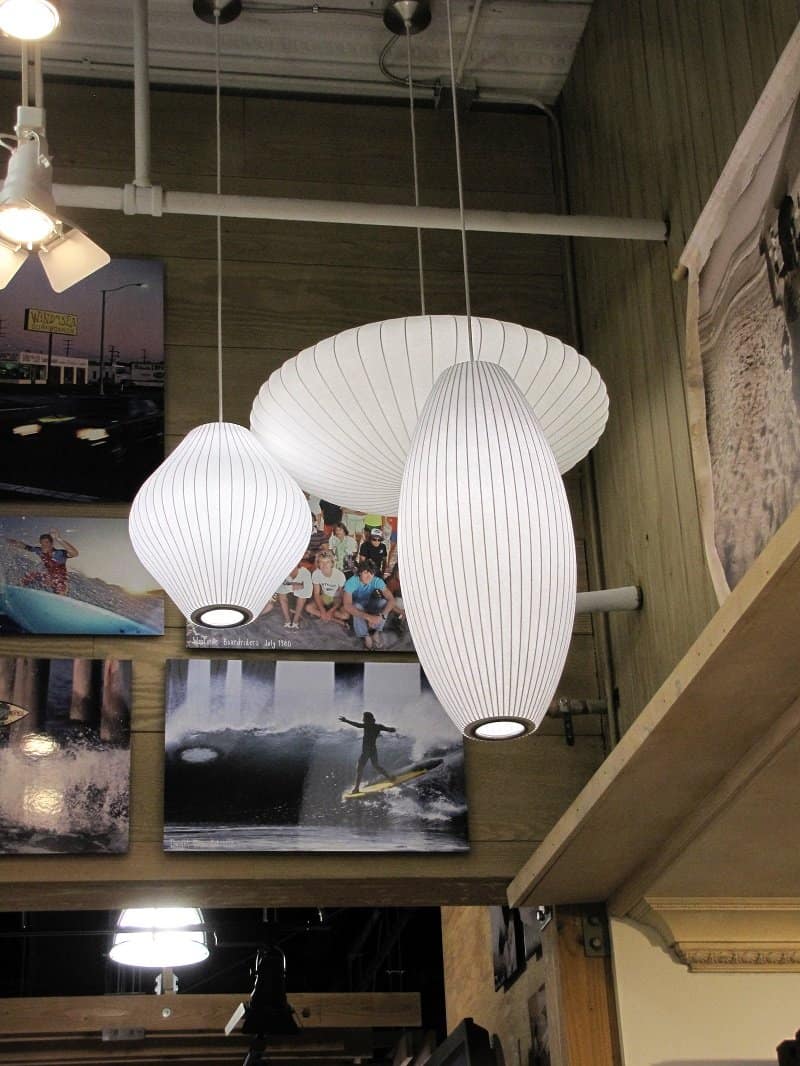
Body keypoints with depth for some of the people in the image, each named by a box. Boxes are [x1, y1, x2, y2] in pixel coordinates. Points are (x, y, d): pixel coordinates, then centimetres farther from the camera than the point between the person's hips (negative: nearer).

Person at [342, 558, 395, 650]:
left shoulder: (378, 581, -23)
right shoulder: (351, 582, -31)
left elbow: (391, 600, -28)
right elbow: (347, 605, -42)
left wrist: (381, 616, -45)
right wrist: (368, 617, -51)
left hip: (369, 606, 3)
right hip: (356, 608, -3)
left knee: (384, 602, -26)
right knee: (357, 607, -36)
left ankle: (376, 632, -16)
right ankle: (366, 636, -23)